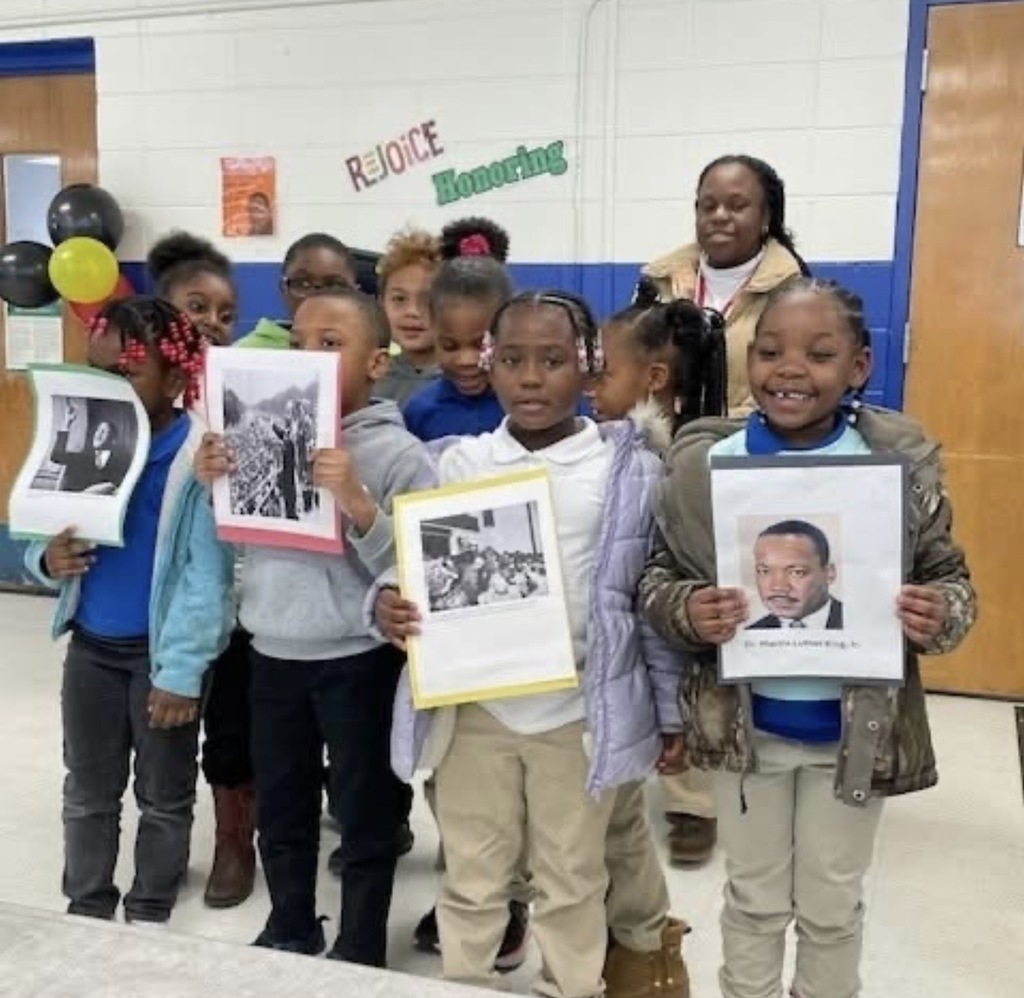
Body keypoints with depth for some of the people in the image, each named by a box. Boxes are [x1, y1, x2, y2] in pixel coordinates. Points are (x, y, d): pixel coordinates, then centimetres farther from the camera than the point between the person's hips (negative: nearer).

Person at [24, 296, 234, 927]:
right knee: (88, 792, 20)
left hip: (161, 653, -5)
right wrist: (47, 560, -14)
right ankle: (86, 909, 40)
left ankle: (151, 916, 34)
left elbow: (208, 574, -20)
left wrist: (182, 669, -21)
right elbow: (44, 533, 10)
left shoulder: (200, 457, -19)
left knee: (164, 796, 15)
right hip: (91, 648, 6)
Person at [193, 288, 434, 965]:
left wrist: (358, 504, -30)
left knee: (365, 817, 11)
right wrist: (212, 487, -5)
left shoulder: (398, 453, -13)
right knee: (280, 813, 21)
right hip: (274, 654, 5)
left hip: (357, 661, -5)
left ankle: (361, 954, 31)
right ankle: (290, 931, 43)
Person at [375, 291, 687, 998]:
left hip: (580, 713, -1)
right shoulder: (458, 463, -2)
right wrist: (391, 607, -17)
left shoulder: (629, 469, -7)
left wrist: (670, 710, 2)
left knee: (572, 879, 18)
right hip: (476, 707, 2)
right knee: (472, 877, 19)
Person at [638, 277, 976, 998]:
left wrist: (942, 615, -24)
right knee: (754, 899, 21)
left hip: (857, 727, 0)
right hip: (746, 722, 0)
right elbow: (658, 576, -3)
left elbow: (948, 576, -2)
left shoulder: (904, 463, -11)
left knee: (834, 905, 21)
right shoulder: (705, 464, -10)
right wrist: (685, 610, -24)